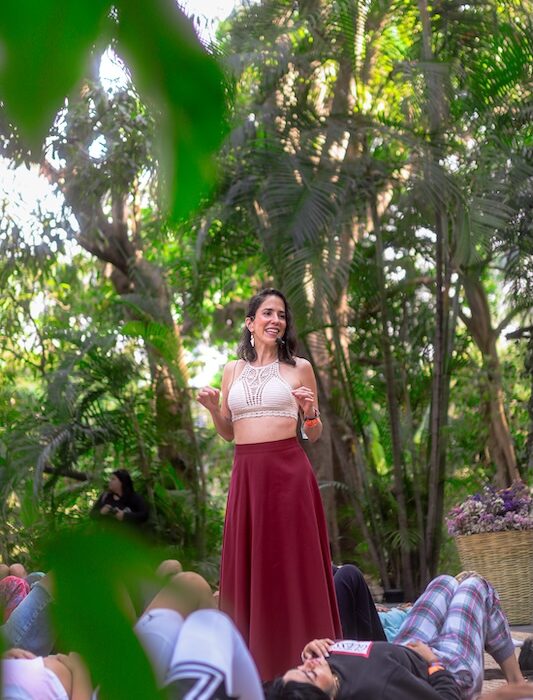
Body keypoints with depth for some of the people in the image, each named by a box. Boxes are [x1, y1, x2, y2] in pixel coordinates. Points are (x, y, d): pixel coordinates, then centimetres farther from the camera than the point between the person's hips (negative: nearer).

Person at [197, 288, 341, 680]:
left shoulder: (299, 368, 5)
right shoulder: (233, 371, 13)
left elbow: (315, 436, 8)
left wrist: (310, 412, -12)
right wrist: (213, 409, -1)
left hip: (288, 471, -3)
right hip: (245, 474, 3)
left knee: (292, 564, -3)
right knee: (247, 566, 4)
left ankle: (302, 661, 4)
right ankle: (253, 662, 13)